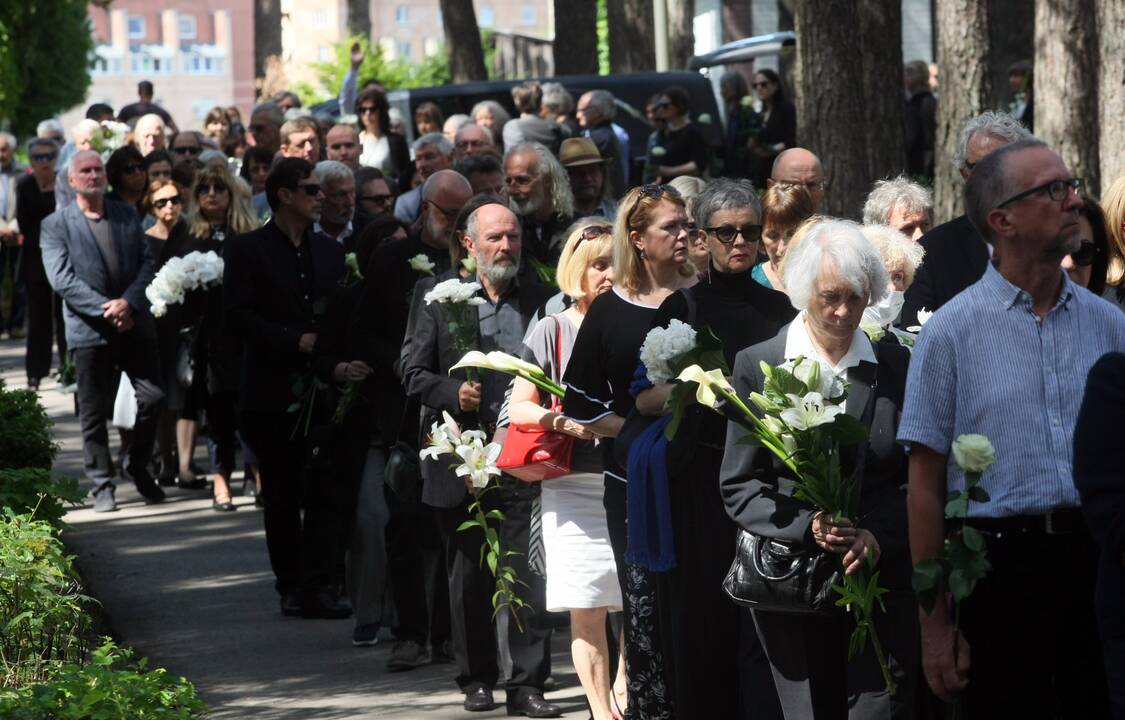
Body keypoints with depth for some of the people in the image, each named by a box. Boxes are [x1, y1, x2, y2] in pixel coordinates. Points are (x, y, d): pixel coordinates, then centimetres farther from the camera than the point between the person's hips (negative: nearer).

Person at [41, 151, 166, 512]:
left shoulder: (127, 215, 11)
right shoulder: (55, 225, -1)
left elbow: (147, 263, 5)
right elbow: (61, 279, -9)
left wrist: (128, 302, -12)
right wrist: (105, 309, -16)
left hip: (133, 323, 3)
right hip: (89, 330, -3)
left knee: (153, 397, -2)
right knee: (94, 413, 1)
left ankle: (137, 466, 19)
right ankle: (102, 485, 12)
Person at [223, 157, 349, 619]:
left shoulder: (330, 252, 15)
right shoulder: (247, 250, -1)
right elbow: (238, 316, -10)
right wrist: (296, 341, -17)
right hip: (274, 393, -3)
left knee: (324, 493, -4)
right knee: (282, 496, 5)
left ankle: (315, 586, -4)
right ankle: (292, 587, 13)